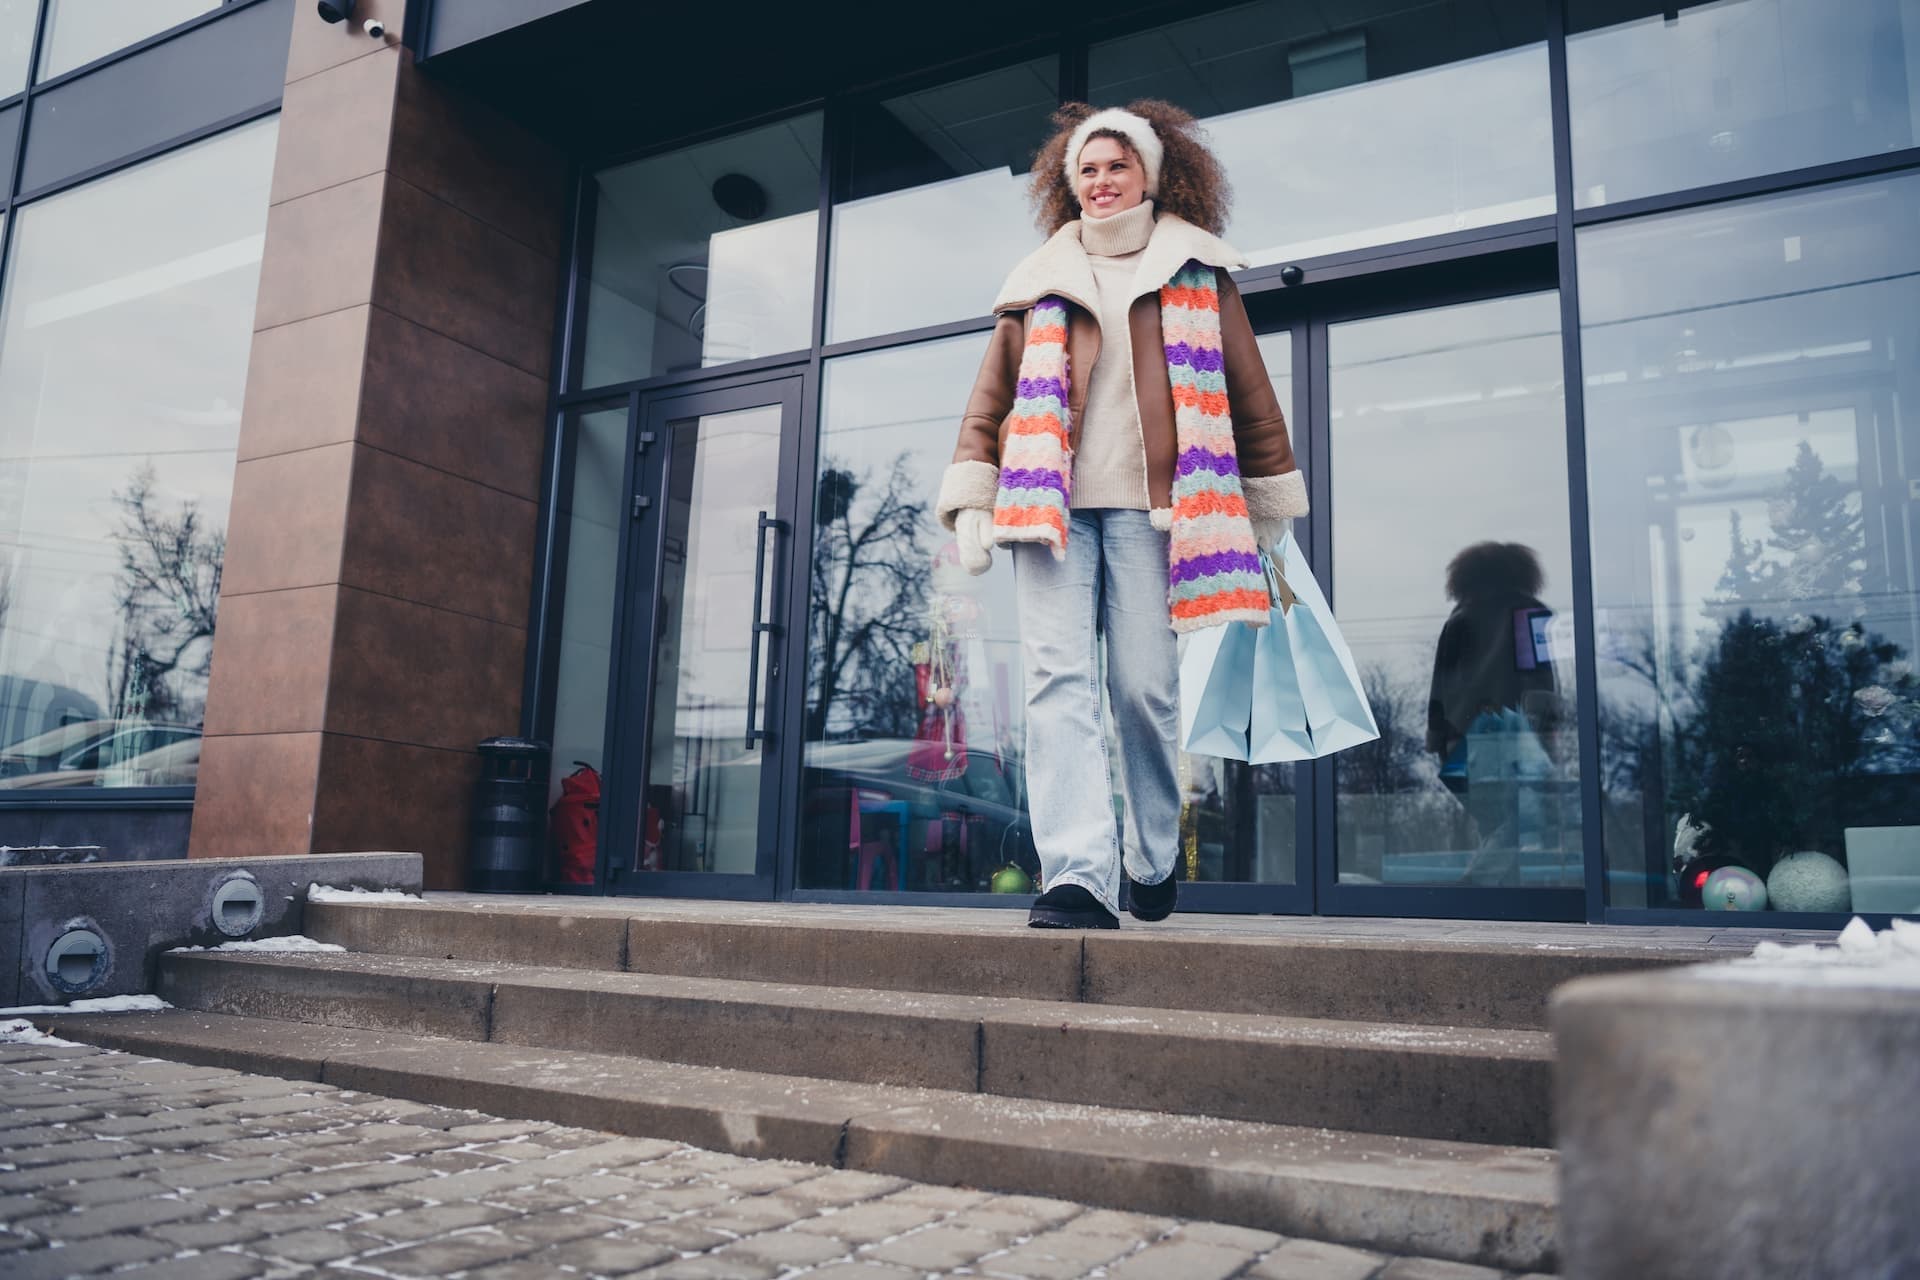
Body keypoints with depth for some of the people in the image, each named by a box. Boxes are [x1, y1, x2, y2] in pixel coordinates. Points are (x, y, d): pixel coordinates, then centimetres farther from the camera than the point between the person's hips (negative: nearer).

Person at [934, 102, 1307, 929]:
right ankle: (1078, 875, -17)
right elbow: (990, 399, 18)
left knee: (1144, 687, -5)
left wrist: (1271, 514, 15)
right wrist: (970, 504, 7)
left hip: (1147, 505, -1)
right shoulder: (1040, 281, 20)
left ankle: (1154, 860, 17)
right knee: (1058, 681, -12)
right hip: (1051, 504, 2)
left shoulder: (1197, 275, 16)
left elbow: (1249, 396, 16)